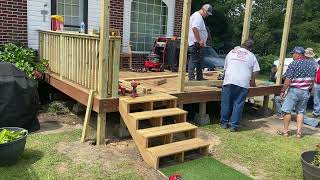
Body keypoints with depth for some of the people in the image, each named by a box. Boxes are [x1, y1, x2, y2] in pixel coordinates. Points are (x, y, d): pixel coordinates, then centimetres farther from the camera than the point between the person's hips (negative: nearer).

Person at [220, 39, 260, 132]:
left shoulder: (231, 52, 18)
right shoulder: (252, 56, 12)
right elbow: (254, 72, 9)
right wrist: (253, 82, 26)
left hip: (229, 81, 1)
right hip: (243, 83, -1)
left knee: (226, 103, 9)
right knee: (238, 104, 3)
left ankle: (224, 122, 19)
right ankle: (234, 125, 6)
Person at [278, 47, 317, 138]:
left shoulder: (293, 64, -12)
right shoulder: (312, 64, 6)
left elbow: (288, 80, -16)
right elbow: (313, 80, 11)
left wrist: (283, 91, -8)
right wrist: (309, 89, 22)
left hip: (294, 90, -6)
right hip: (306, 92, 6)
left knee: (287, 111, 4)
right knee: (300, 112, 14)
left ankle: (285, 131, 9)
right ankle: (299, 132, 13)